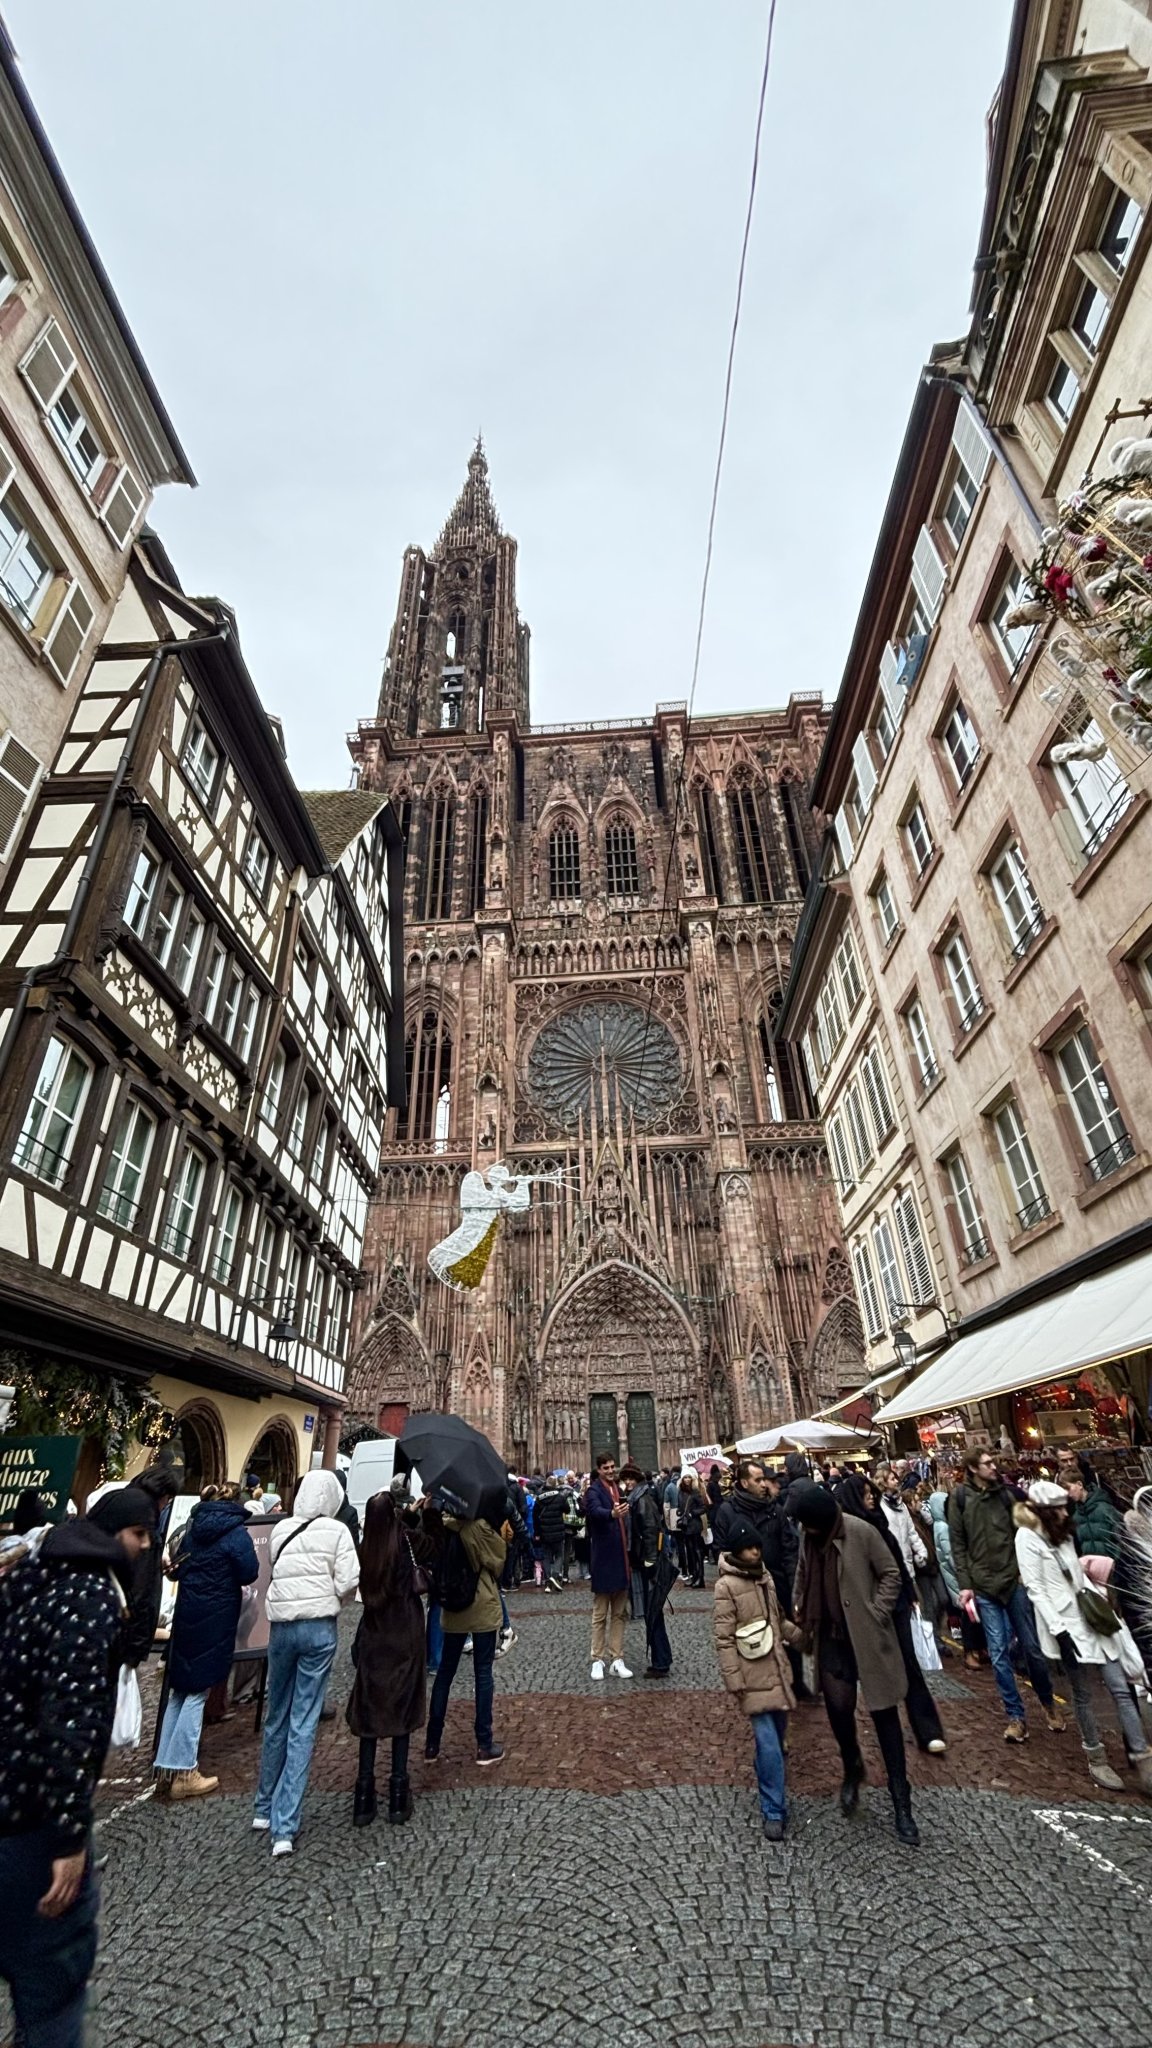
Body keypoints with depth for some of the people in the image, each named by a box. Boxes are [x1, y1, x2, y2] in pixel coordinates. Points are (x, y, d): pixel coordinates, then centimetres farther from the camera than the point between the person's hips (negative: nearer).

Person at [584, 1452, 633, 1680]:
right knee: (600, 1615, 6)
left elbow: (625, 1522, 14)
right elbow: (596, 1511, -34)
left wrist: (630, 1556, 11)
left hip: (621, 1559, 6)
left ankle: (617, 1660, 20)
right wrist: (612, 1513, -54)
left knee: (619, 1614, 12)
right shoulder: (594, 1491, -12)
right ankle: (597, 1660, 16)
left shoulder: (618, 1489, 9)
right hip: (603, 1560, -6)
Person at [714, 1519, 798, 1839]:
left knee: (777, 1737, 15)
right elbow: (724, 1639, -14)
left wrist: (801, 1635, 10)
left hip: (777, 1670, 6)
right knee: (768, 1742, -7)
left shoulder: (765, 1576, 5)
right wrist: (734, 1682, -14)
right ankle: (774, 1811, 8)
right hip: (753, 1677, -6)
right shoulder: (727, 1585, -16)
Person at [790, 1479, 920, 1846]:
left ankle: (901, 1804, 20)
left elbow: (890, 1574, -11)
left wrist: (876, 1615, -14)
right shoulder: (808, 1538, -2)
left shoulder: (861, 1532, -20)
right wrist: (804, 1620, 4)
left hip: (867, 1639, -4)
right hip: (831, 1640, 4)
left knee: (884, 1716, 4)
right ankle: (852, 1771, 39)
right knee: (838, 1710, 10)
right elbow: (804, 1581, 11)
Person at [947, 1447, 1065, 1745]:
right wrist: (964, 1584, -6)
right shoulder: (959, 1498, -5)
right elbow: (958, 1544, -3)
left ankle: (1047, 1701, 34)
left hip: (1015, 1579, 2)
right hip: (984, 1585, -2)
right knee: (999, 1653, 2)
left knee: (1032, 1645, 10)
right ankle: (1015, 1715, 17)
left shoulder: (1004, 1492, 1)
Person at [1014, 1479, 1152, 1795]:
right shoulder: (1027, 1537, -14)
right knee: (1083, 1694, 6)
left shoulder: (1062, 1534, 12)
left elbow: (1078, 1573, 18)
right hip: (1065, 1624, -6)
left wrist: (1102, 1603, 10)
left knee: (1120, 1688, 2)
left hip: (1091, 1617, 7)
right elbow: (1035, 1589, -16)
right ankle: (1096, 1759, 23)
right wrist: (1059, 1631, -18)